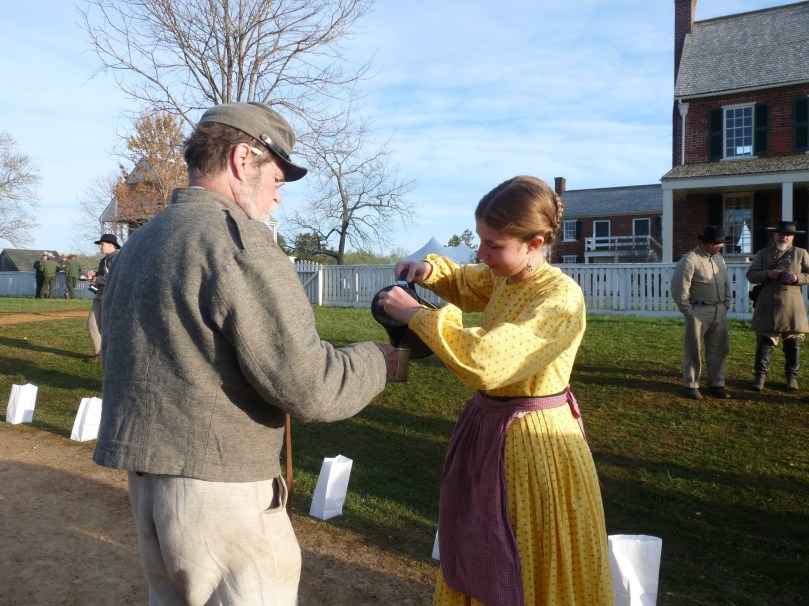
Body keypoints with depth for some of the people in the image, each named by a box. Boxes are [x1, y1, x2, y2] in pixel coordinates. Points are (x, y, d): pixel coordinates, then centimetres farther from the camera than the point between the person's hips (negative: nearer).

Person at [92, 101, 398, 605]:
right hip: (219, 484, -9)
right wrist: (383, 360, -5)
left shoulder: (139, 243, 11)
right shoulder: (239, 241, -18)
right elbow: (310, 388, -21)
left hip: (146, 473, 9)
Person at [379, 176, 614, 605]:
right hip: (486, 427, 8)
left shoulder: (561, 298, -25)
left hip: (532, 441, -8)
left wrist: (415, 314, -26)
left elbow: (483, 363, -35)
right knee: (479, 562, 24)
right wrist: (430, 270, 0)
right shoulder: (503, 278, 0)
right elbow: (462, 282, 23)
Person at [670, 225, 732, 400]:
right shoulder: (690, 259, -14)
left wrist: (726, 304, 11)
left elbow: (726, 284, 21)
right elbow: (678, 287, -17)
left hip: (719, 312, 7)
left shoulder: (719, 258, 11)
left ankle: (716, 384, 22)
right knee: (693, 349, 3)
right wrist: (688, 310, -11)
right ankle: (691, 385, 13)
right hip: (699, 312, -7)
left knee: (719, 348, 10)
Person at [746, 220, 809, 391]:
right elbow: (750, 275, 4)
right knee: (764, 342, 2)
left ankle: (792, 376, 20)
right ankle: (760, 375, 9)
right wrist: (767, 274, -14)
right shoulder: (763, 253, 9)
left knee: (793, 344, 7)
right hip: (767, 306, 0)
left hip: (791, 307, 0)